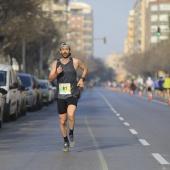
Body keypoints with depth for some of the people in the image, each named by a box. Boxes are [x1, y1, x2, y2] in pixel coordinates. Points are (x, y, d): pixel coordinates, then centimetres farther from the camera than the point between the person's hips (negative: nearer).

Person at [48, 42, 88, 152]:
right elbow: (50, 79, 5)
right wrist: (56, 73, -15)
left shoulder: (75, 62, 0)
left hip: (72, 94, -3)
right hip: (60, 96, 3)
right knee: (62, 121, 7)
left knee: (71, 115, -27)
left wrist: (82, 79, 2)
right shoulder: (56, 63, 6)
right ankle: (66, 142, 24)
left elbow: (85, 68, 18)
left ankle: (71, 134, -5)